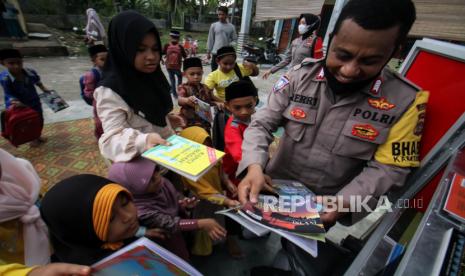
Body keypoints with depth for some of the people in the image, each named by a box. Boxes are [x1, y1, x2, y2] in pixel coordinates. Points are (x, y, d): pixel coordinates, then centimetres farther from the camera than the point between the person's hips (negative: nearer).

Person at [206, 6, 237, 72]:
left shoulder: (231, 27, 2)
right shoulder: (214, 25, 2)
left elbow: (234, 39, 7)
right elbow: (210, 40, 5)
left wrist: (230, 45, -14)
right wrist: (208, 52, 4)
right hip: (215, 52, 0)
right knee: (214, 70, 6)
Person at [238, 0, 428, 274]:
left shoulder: (405, 100, -15)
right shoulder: (300, 76, -14)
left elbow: (387, 167, -10)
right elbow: (262, 124, -14)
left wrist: (344, 201, -25)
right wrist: (254, 165, -32)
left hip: (327, 207, 0)